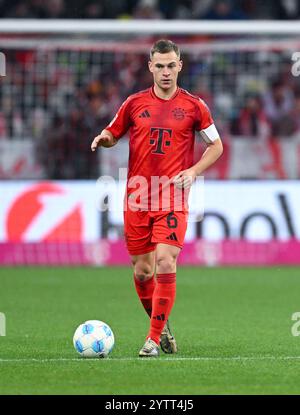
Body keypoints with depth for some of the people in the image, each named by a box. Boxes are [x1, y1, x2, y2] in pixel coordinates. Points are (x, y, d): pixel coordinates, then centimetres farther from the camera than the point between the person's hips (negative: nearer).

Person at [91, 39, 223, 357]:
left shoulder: (193, 106, 3)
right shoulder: (134, 103, 7)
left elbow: (216, 145, 12)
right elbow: (112, 135, 18)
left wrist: (194, 171, -4)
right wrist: (104, 139, -6)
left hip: (172, 198, -2)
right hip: (137, 199, 2)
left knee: (165, 265, -15)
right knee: (142, 271, 5)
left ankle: (154, 339, -10)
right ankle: (161, 327, 27)